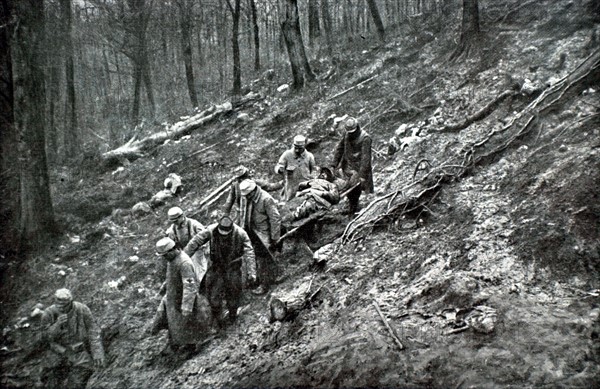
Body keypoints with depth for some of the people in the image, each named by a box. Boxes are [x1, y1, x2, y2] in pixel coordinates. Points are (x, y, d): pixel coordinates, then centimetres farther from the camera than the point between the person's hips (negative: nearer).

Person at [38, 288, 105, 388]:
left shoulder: (82, 310, -14)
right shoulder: (48, 313, -11)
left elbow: (93, 332, -9)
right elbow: (44, 339, -11)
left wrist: (97, 353, -17)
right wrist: (57, 325, -28)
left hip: (80, 353, -2)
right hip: (58, 355, 2)